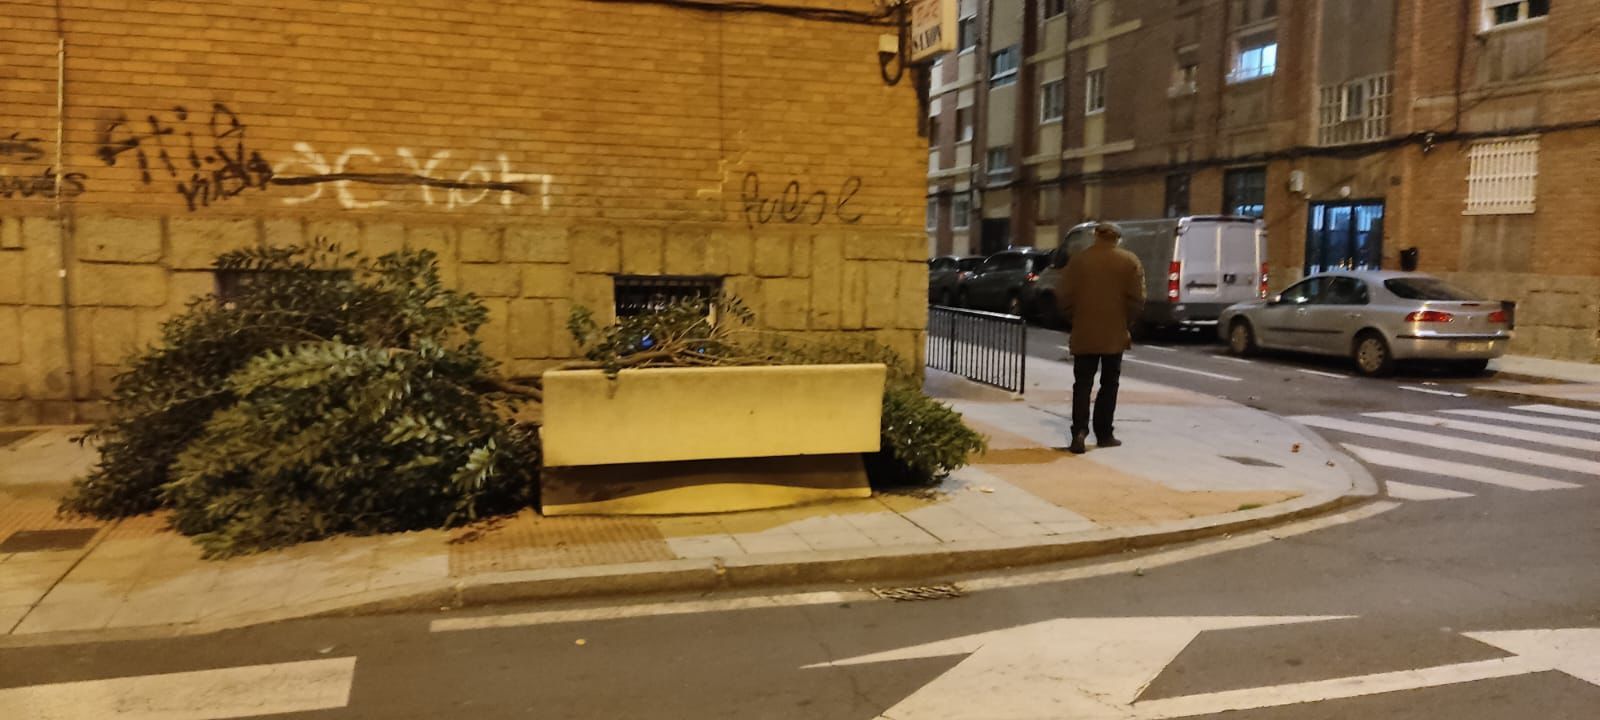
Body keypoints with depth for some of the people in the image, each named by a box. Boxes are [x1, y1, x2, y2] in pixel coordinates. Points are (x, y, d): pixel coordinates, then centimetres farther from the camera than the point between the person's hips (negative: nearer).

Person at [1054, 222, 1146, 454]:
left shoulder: (1079, 259, 0)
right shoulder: (1130, 261, -1)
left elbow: (1063, 294, -3)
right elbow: (1137, 298, -7)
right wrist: (1126, 323, 6)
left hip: (1084, 333, 0)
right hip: (1115, 333, 0)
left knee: (1082, 384, 4)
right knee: (1109, 384, 11)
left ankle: (1079, 431, -11)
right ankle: (1104, 434, 14)